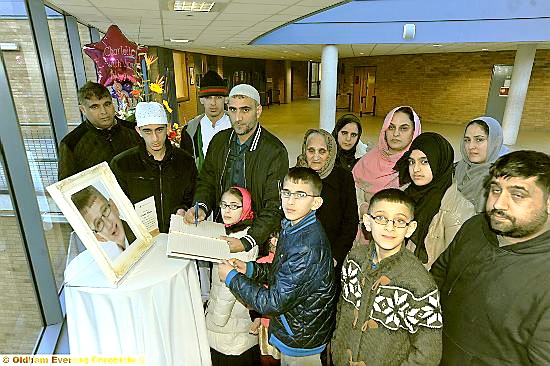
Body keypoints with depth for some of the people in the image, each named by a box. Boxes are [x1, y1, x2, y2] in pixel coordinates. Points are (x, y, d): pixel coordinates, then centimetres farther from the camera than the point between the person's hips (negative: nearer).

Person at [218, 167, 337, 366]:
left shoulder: (308, 248, -33)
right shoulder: (291, 228, -3)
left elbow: (274, 302, -29)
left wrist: (232, 277, -18)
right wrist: (249, 268, -4)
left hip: (301, 340, -8)